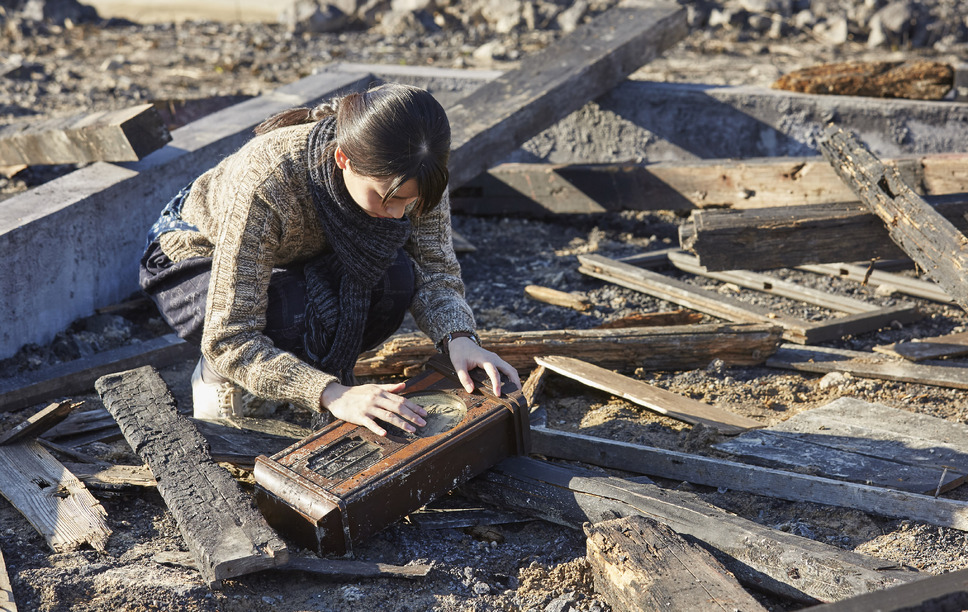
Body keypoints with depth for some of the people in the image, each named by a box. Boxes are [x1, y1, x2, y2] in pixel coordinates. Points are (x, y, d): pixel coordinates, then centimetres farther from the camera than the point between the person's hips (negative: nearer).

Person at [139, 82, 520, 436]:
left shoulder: (407, 174, -27)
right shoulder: (265, 184, -41)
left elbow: (434, 269, -17)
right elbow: (229, 338, -39)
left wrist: (459, 337, -38)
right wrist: (334, 395, -49)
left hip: (299, 263, 5)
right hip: (197, 262, -4)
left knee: (395, 278, -27)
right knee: (304, 316, -37)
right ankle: (216, 375, -3)